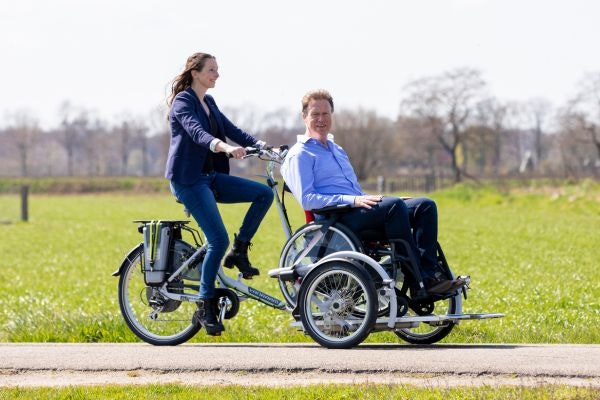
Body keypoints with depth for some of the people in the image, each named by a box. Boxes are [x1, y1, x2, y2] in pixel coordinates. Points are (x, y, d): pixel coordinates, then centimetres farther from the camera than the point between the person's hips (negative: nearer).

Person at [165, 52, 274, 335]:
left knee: (264, 193, -8)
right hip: (188, 179, -8)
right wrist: (225, 147, -45)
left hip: (210, 176, 8)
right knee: (219, 240, -16)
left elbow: (231, 130, 13)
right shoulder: (183, 101, -10)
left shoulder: (208, 102, 17)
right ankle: (205, 307, -7)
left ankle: (239, 252, 2)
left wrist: (263, 146, -1)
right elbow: (196, 132, -28)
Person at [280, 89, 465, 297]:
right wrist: (352, 200, -19)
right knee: (394, 205, -33)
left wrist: (370, 199, 12)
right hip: (338, 218, -9)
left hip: (357, 211, 9)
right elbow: (306, 199, -11)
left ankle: (429, 274, -26)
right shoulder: (299, 155, 3)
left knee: (425, 206, -11)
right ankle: (419, 283, -35)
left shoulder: (336, 150, 31)